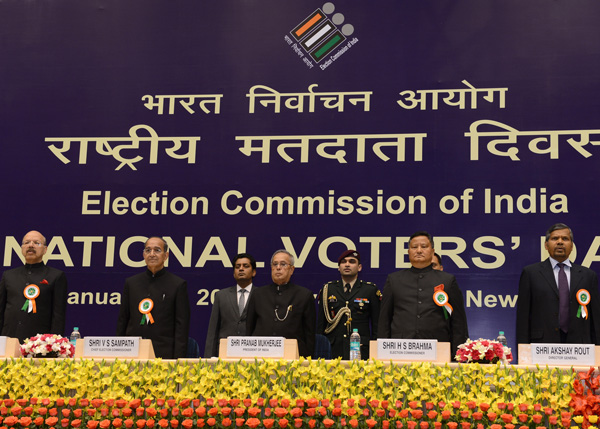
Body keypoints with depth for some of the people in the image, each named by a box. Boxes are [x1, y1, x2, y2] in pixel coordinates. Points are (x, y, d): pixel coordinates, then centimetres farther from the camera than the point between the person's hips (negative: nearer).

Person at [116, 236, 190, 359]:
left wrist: (178, 360, -7)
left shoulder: (178, 284, 3)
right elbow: (122, 321, 15)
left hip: (164, 354, -3)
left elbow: (182, 326, 0)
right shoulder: (131, 283, 13)